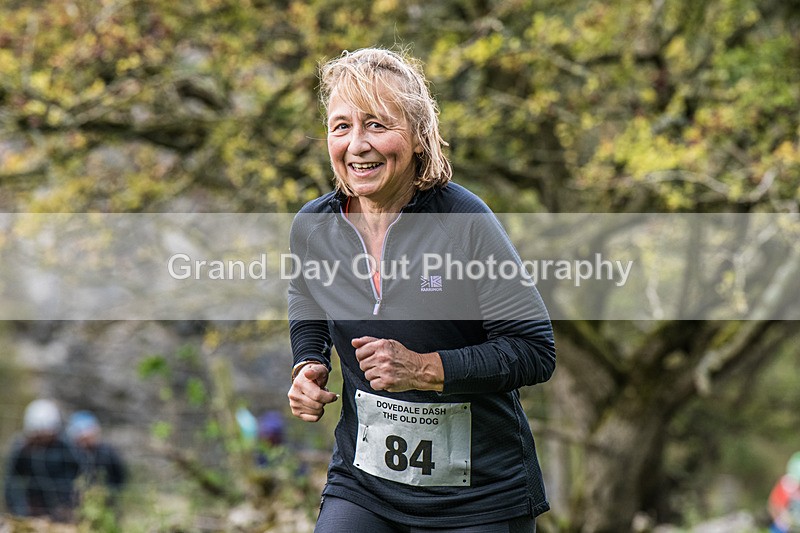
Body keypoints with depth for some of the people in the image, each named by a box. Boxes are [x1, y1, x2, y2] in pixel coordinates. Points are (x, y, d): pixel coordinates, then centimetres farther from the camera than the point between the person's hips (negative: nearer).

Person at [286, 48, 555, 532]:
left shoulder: (465, 221, -17)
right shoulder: (311, 228, -1)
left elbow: (536, 351, -16)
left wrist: (424, 369, -25)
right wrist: (308, 369, 1)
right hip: (362, 485, 3)